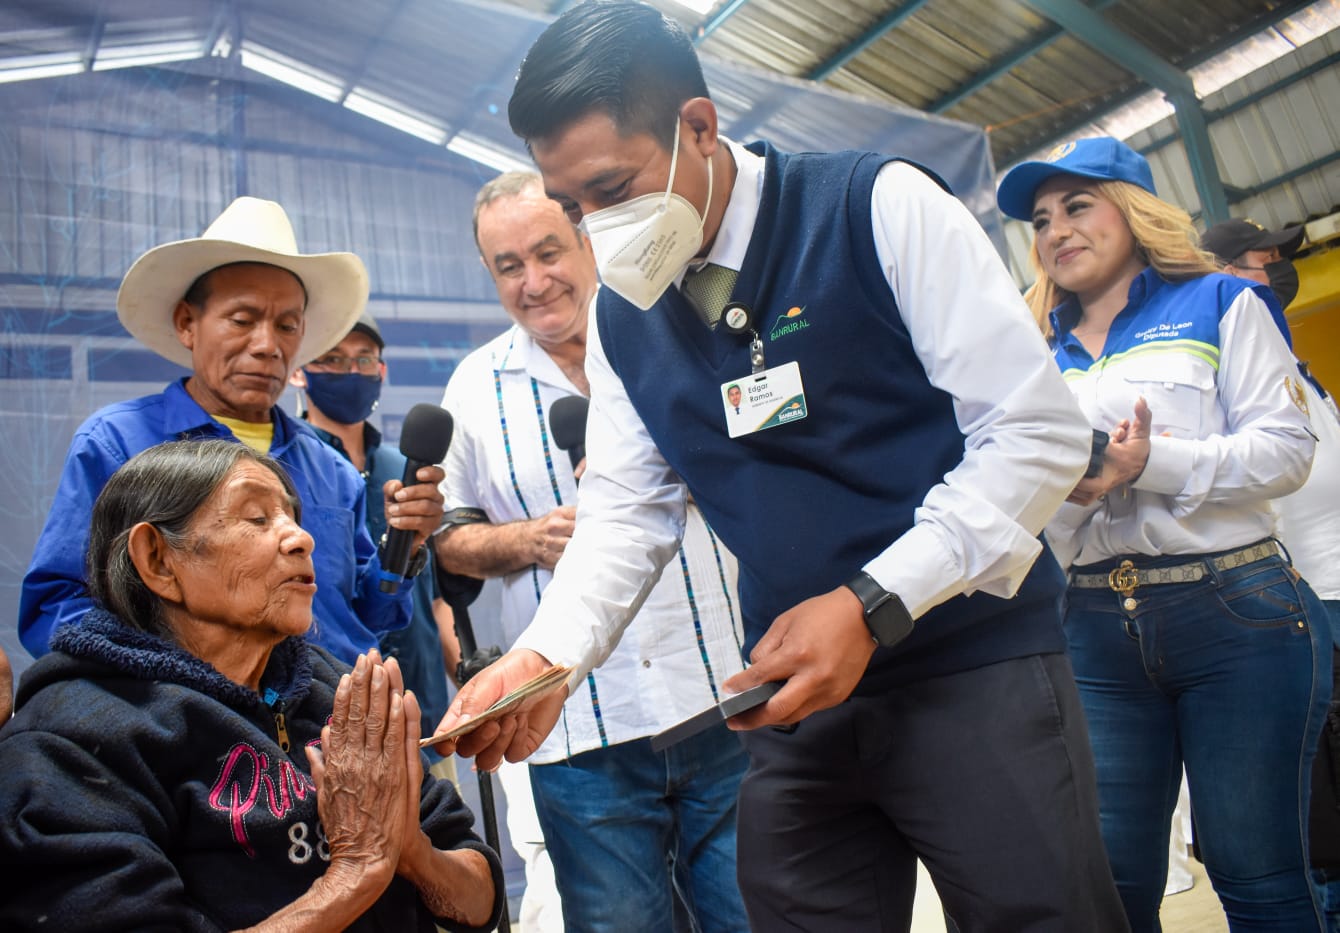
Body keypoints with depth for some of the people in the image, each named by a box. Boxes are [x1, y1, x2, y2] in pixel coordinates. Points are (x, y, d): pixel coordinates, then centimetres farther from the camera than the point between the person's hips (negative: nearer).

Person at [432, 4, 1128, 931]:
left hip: (978, 665, -4)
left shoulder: (879, 207, -11)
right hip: (794, 696, 4)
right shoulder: (620, 320, 6)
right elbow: (624, 511, 7)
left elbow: (1039, 432, -12)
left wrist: (870, 606, -19)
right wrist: (544, 658, -12)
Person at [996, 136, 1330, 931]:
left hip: (1234, 612, -3)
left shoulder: (1219, 305, 8)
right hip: (1098, 632, 3)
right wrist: (1073, 487, -11)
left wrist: (1149, 461, -15)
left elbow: (1288, 448, -3)